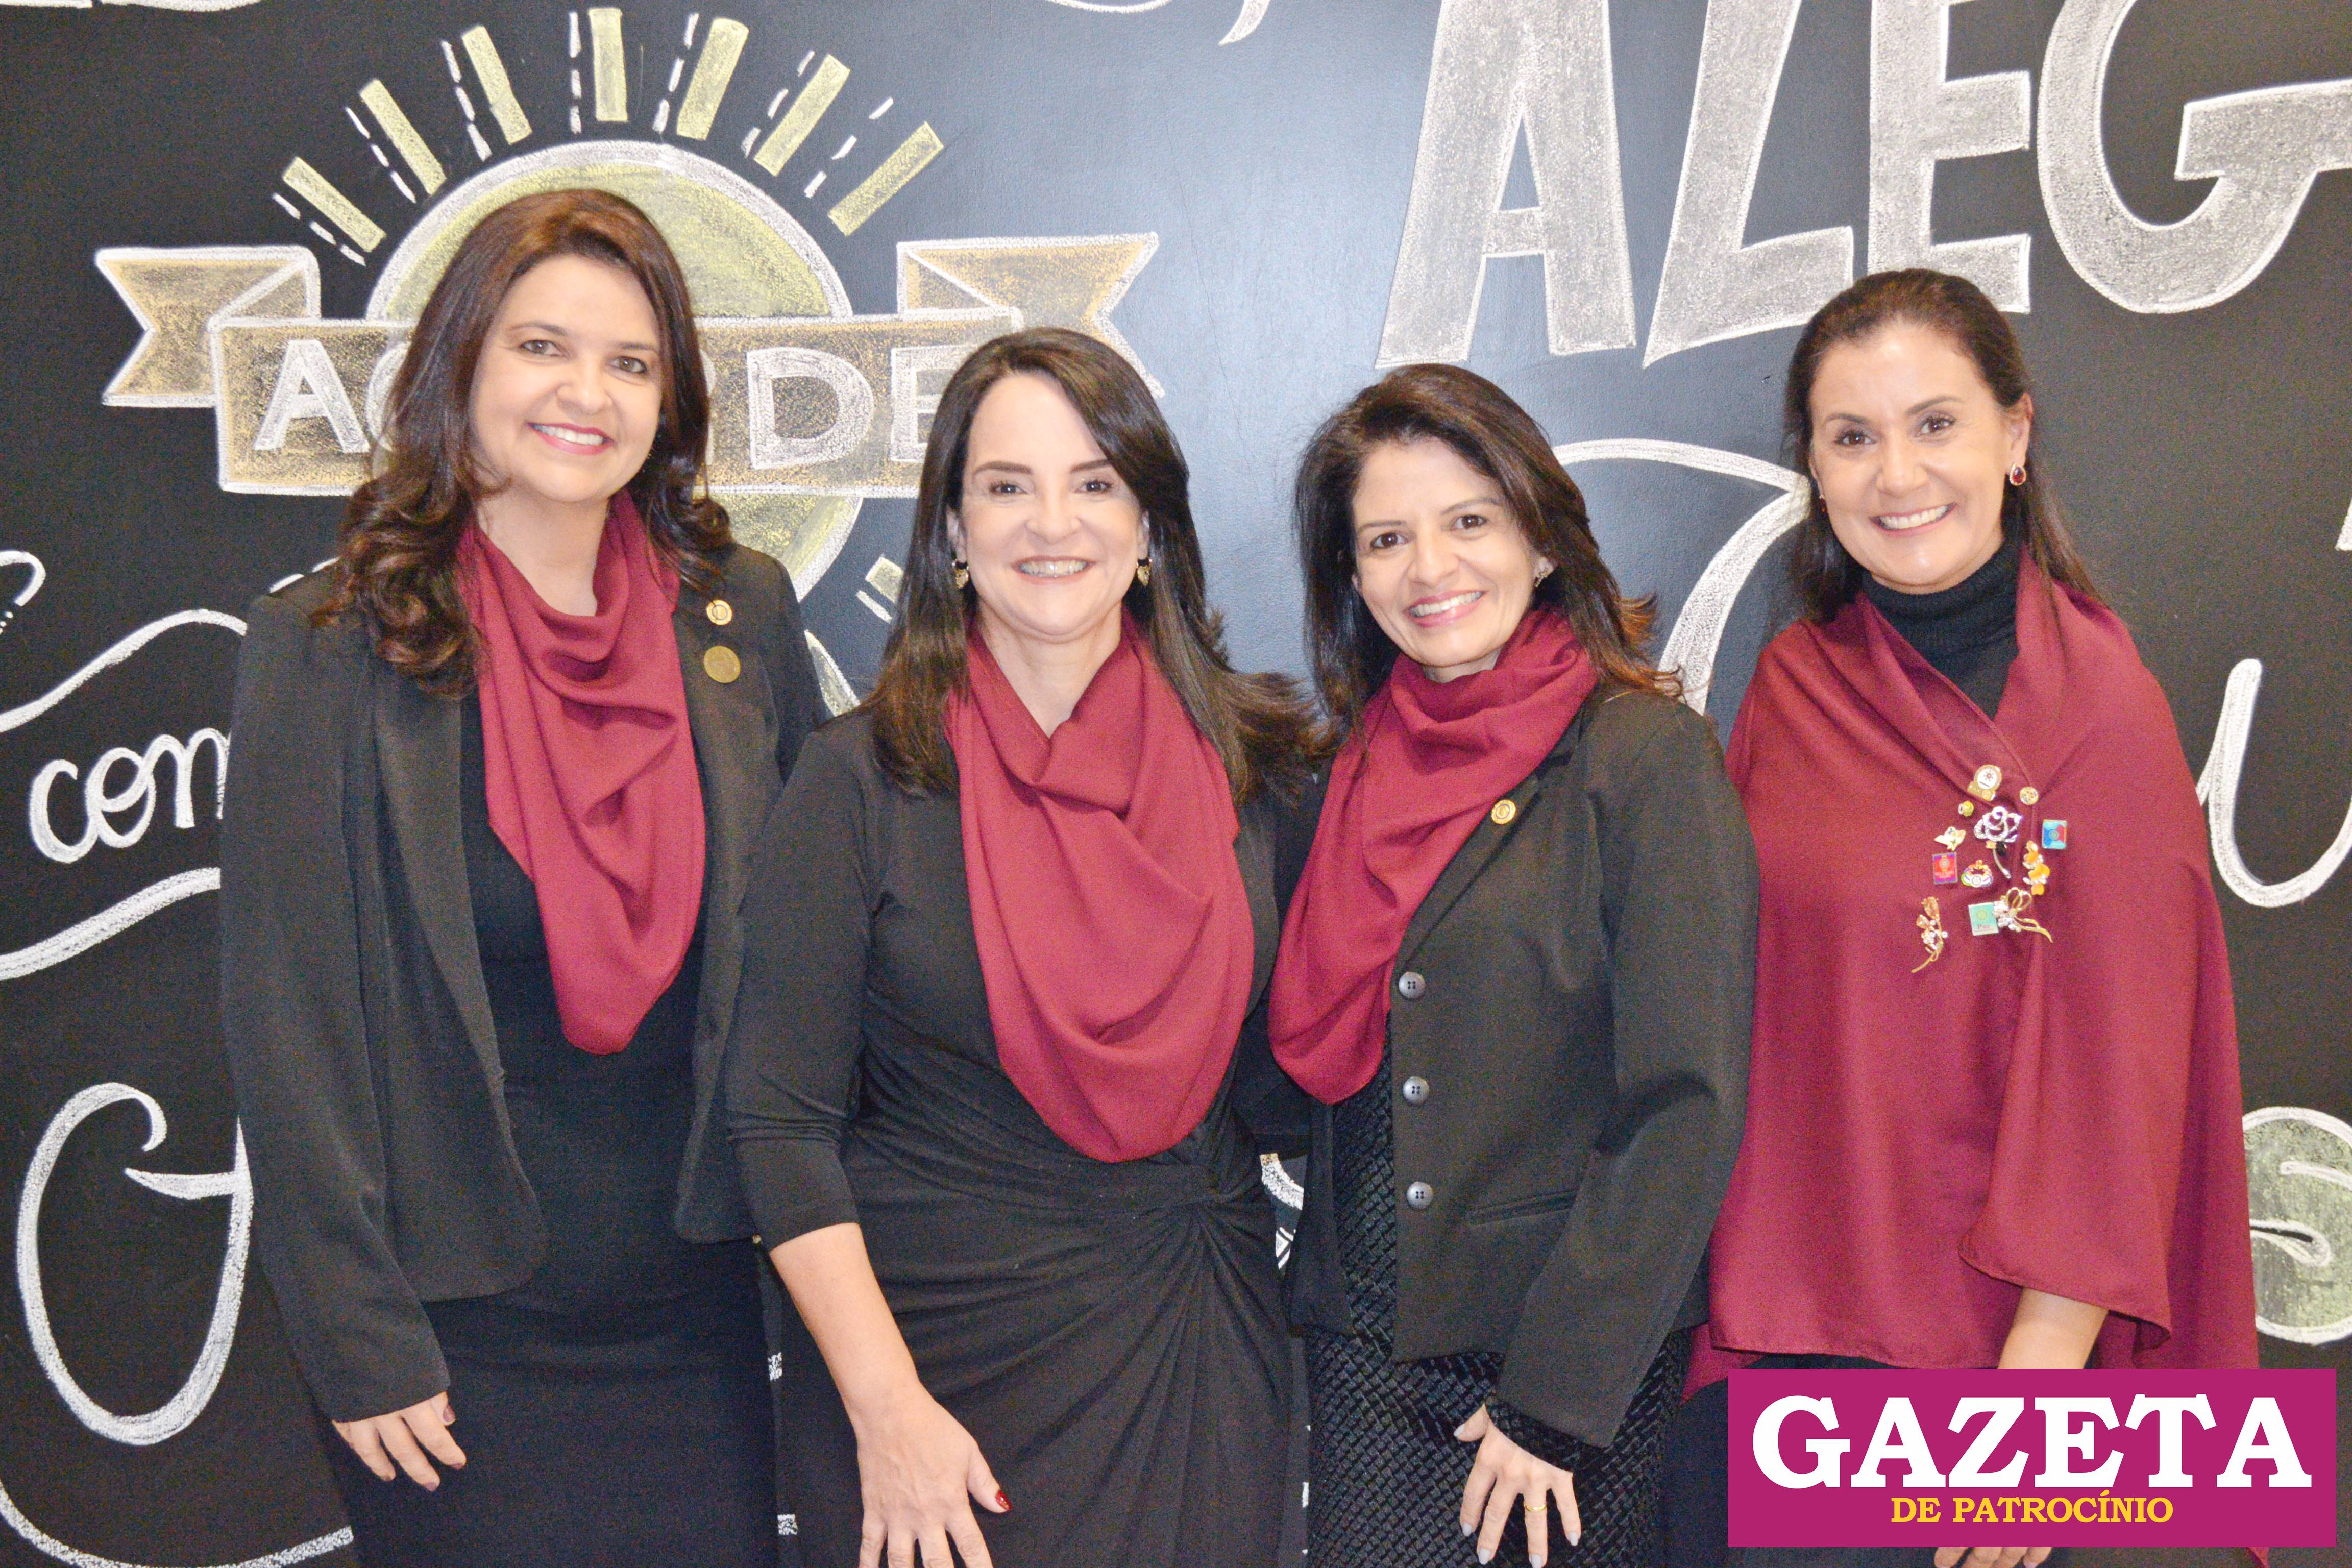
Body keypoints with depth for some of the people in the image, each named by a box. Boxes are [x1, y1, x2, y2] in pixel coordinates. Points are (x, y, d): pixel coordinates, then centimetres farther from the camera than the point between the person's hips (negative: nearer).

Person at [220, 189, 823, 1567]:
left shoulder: (741, 614, 1)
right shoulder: (328, 651, -8)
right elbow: (291, 1022, -8)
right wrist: (358, 1341, -9)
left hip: (696, 1303, 3)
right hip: (461, 1326, -3)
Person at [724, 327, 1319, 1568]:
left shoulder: (1250, 763, 0)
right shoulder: (864, 779, -8)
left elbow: (1277, 1062, 10)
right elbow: (782, 1123, -10)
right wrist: (887, 1407, -14)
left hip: (1198, 1368, 3)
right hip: (939, 1353, -2)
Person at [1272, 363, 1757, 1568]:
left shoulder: (1642, 754, -10)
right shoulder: (1361, 769, 7)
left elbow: (1685, 1109, -14)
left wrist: (1555, 1398, -15)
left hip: (1569, 1373, -4)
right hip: (1363, 1358, 5)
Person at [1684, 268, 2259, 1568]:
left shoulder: (2098, 703, -12)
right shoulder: (1795, 684, 3)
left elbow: (2113, 1068, -13)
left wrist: (2032, 1389, -16)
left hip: (1986, 1330, -4)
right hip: (1780, 1318, 5)